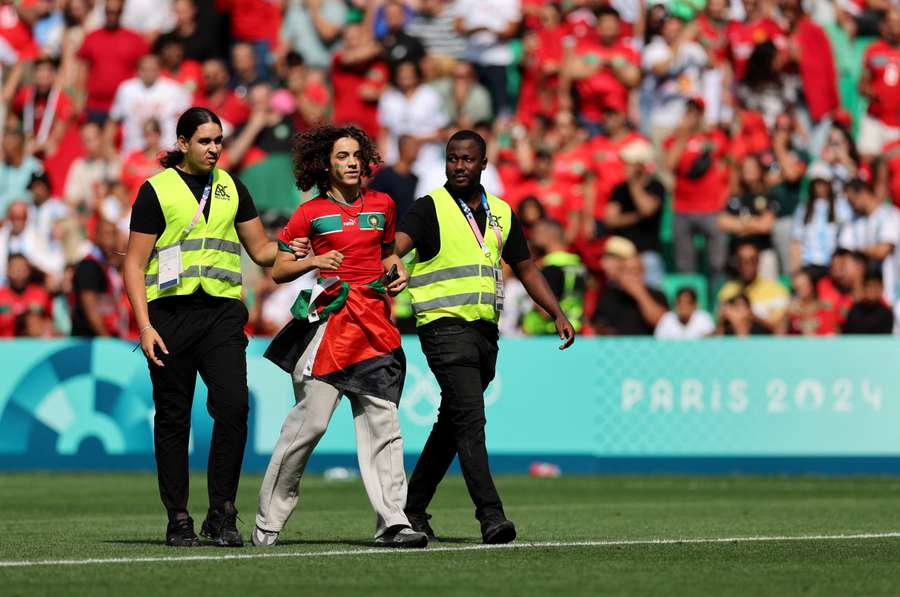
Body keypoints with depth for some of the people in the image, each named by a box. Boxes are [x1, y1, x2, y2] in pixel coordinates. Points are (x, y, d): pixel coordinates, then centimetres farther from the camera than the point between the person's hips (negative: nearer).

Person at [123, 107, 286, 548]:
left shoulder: (231, 189, 15)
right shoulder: (156, 190, 2)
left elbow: (261, 250, 21)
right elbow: (135, 263, 0)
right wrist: (145, 325, -9)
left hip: (222, 311, 2)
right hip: (170, 311, -2)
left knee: (233, 407, -13)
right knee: (173, 419, 0)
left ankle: (222, 513, -5)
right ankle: (178, 519, 8)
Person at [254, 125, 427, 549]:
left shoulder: (382, 205, 15)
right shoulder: (310, 213, 4)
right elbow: (279, 270, 6)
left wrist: (397, 272, 9)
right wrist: (312, 262, -12)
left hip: (375, 319, 4)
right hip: (330, 318, -4)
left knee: (383, 422, -4)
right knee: (310, 419, -7)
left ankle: (392, 522, -7)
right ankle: (268, 521, 5)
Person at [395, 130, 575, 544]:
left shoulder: (501, 213, 15)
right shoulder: (430, 208, -2)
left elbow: (525, 268, 23)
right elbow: (397, 244, -19)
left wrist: (557, 314, 14)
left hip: (485, 330, 6)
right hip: (445, 325, -6)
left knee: (452, 424, 12)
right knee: (469, 420, -17)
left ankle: (413, 508, 23)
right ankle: (491, 517, -24)